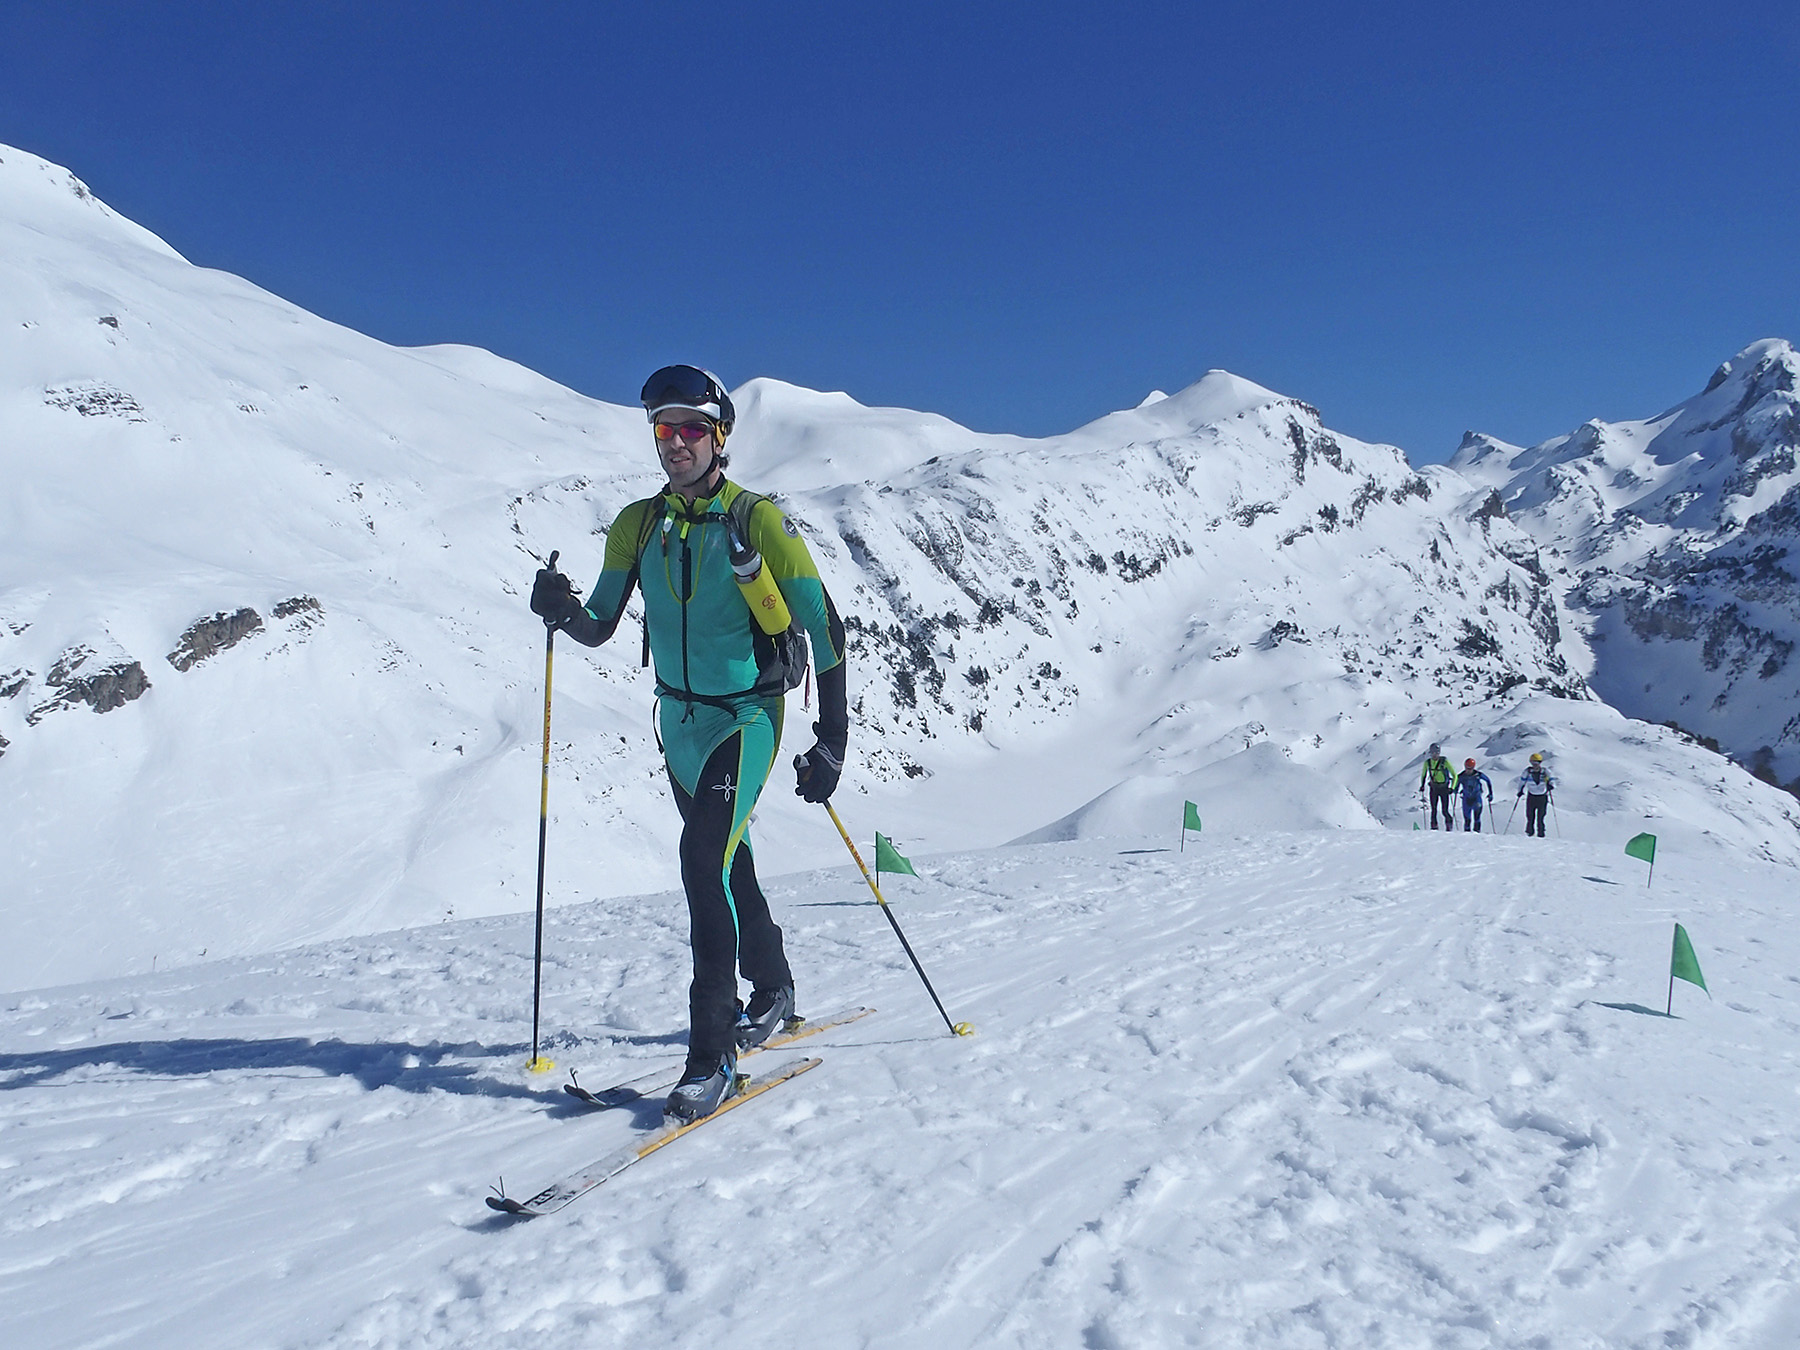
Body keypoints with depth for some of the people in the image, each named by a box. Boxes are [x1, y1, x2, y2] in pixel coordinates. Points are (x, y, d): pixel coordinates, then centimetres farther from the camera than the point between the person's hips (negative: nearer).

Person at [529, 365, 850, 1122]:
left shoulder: (756, 521, -12)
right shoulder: (637, 526, 1)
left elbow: (824, 627, -10)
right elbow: (600, 629, 5)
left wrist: (832, 740, -13)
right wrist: (564, 611, -19)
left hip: (747, 716, -6)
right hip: (679, 719, 6)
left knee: (705, 857, -22)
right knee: (726, 863, 18)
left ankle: (713, 1053, -15)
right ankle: (773, 990, 42)